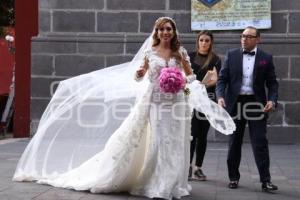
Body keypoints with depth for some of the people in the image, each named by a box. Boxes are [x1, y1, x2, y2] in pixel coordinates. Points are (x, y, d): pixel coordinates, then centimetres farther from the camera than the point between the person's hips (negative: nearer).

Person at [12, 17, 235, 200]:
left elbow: (190, 76, 12)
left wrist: (183, 83, -9)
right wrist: (137, 73, -15)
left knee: (173, 144, 3)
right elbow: (139, 77, 8)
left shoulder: (180, 52, 4)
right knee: (154, 142, -2)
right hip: (154, 102, -1)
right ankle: (154, 182, 8)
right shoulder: (149, 52, 3)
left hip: (175, 103, 1)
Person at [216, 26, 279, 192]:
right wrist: (220, 96, -14)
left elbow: (272, 83, 3)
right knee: (234, 144, 9)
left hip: (257, 104, -1)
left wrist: (272, 100, -14)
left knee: (260, 143, -5)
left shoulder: (266, 58, 3)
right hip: (235, 103, 2)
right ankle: (234, 178, 20)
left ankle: (265, 180, -1)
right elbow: (222, 79, 2)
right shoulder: (231, 55, 5)